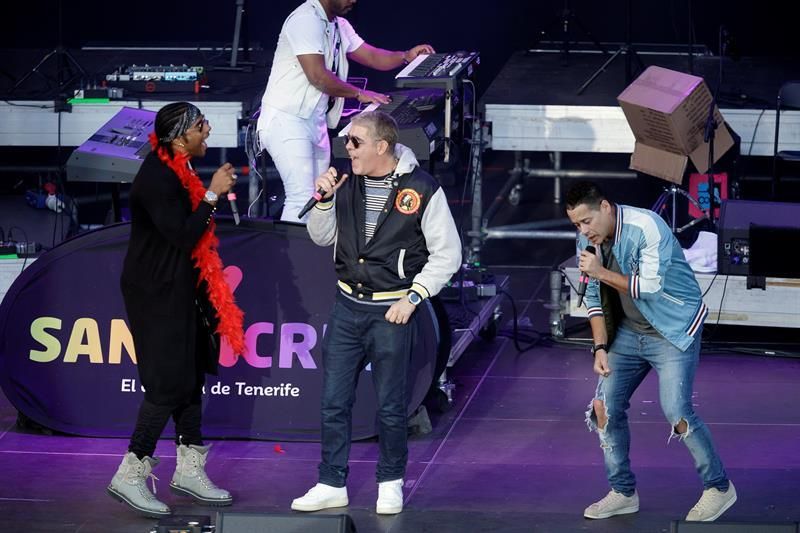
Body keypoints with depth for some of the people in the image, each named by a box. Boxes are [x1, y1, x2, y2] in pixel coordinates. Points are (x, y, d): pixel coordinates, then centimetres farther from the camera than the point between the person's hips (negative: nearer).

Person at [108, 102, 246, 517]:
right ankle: (130, 475, -2)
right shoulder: (156, 179, -22)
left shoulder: (175, 170, 8)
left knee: (190, 378, 13)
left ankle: (189, 469, 20)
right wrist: (212, 195, -20)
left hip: (177, 289, 10)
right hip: (155, 295, -10)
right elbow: (183, 237, -25)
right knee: (168, 384, -9)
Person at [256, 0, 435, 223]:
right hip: (286, 121, -10)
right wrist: (359, 94, -11)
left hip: (316, 121, 10)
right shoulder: (305, 20, -16)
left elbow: (371, 56, 16)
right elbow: (318, 75, -20)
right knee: (303, 198, -18)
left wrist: (406, 56, -1)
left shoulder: (338, 25, 13)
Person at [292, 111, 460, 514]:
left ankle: (391, 482, 22)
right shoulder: (348, 184, 2)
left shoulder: (422, 190, -11)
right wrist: (324, 200, -4)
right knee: (334, 401, 6)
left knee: (390, 405, 6)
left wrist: (412, 298, -11)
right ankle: (332, 485, 14)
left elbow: (447, 254, -6)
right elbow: (321, 237, 14)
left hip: (391, 311, -4)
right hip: (347, 304, 4)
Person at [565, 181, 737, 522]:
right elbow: (594, 298, 5)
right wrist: (600, 347, -4)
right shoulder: (588, 241, -3)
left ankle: (718, 487, 1)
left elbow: (649, 287, -27)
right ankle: (624, 493, 17)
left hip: (673, 330, -7)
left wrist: (601, 272, -26)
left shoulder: (647, 228, -25)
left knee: (676, 411, -16)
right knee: (606, 408, 2)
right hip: (628, 333, 7)